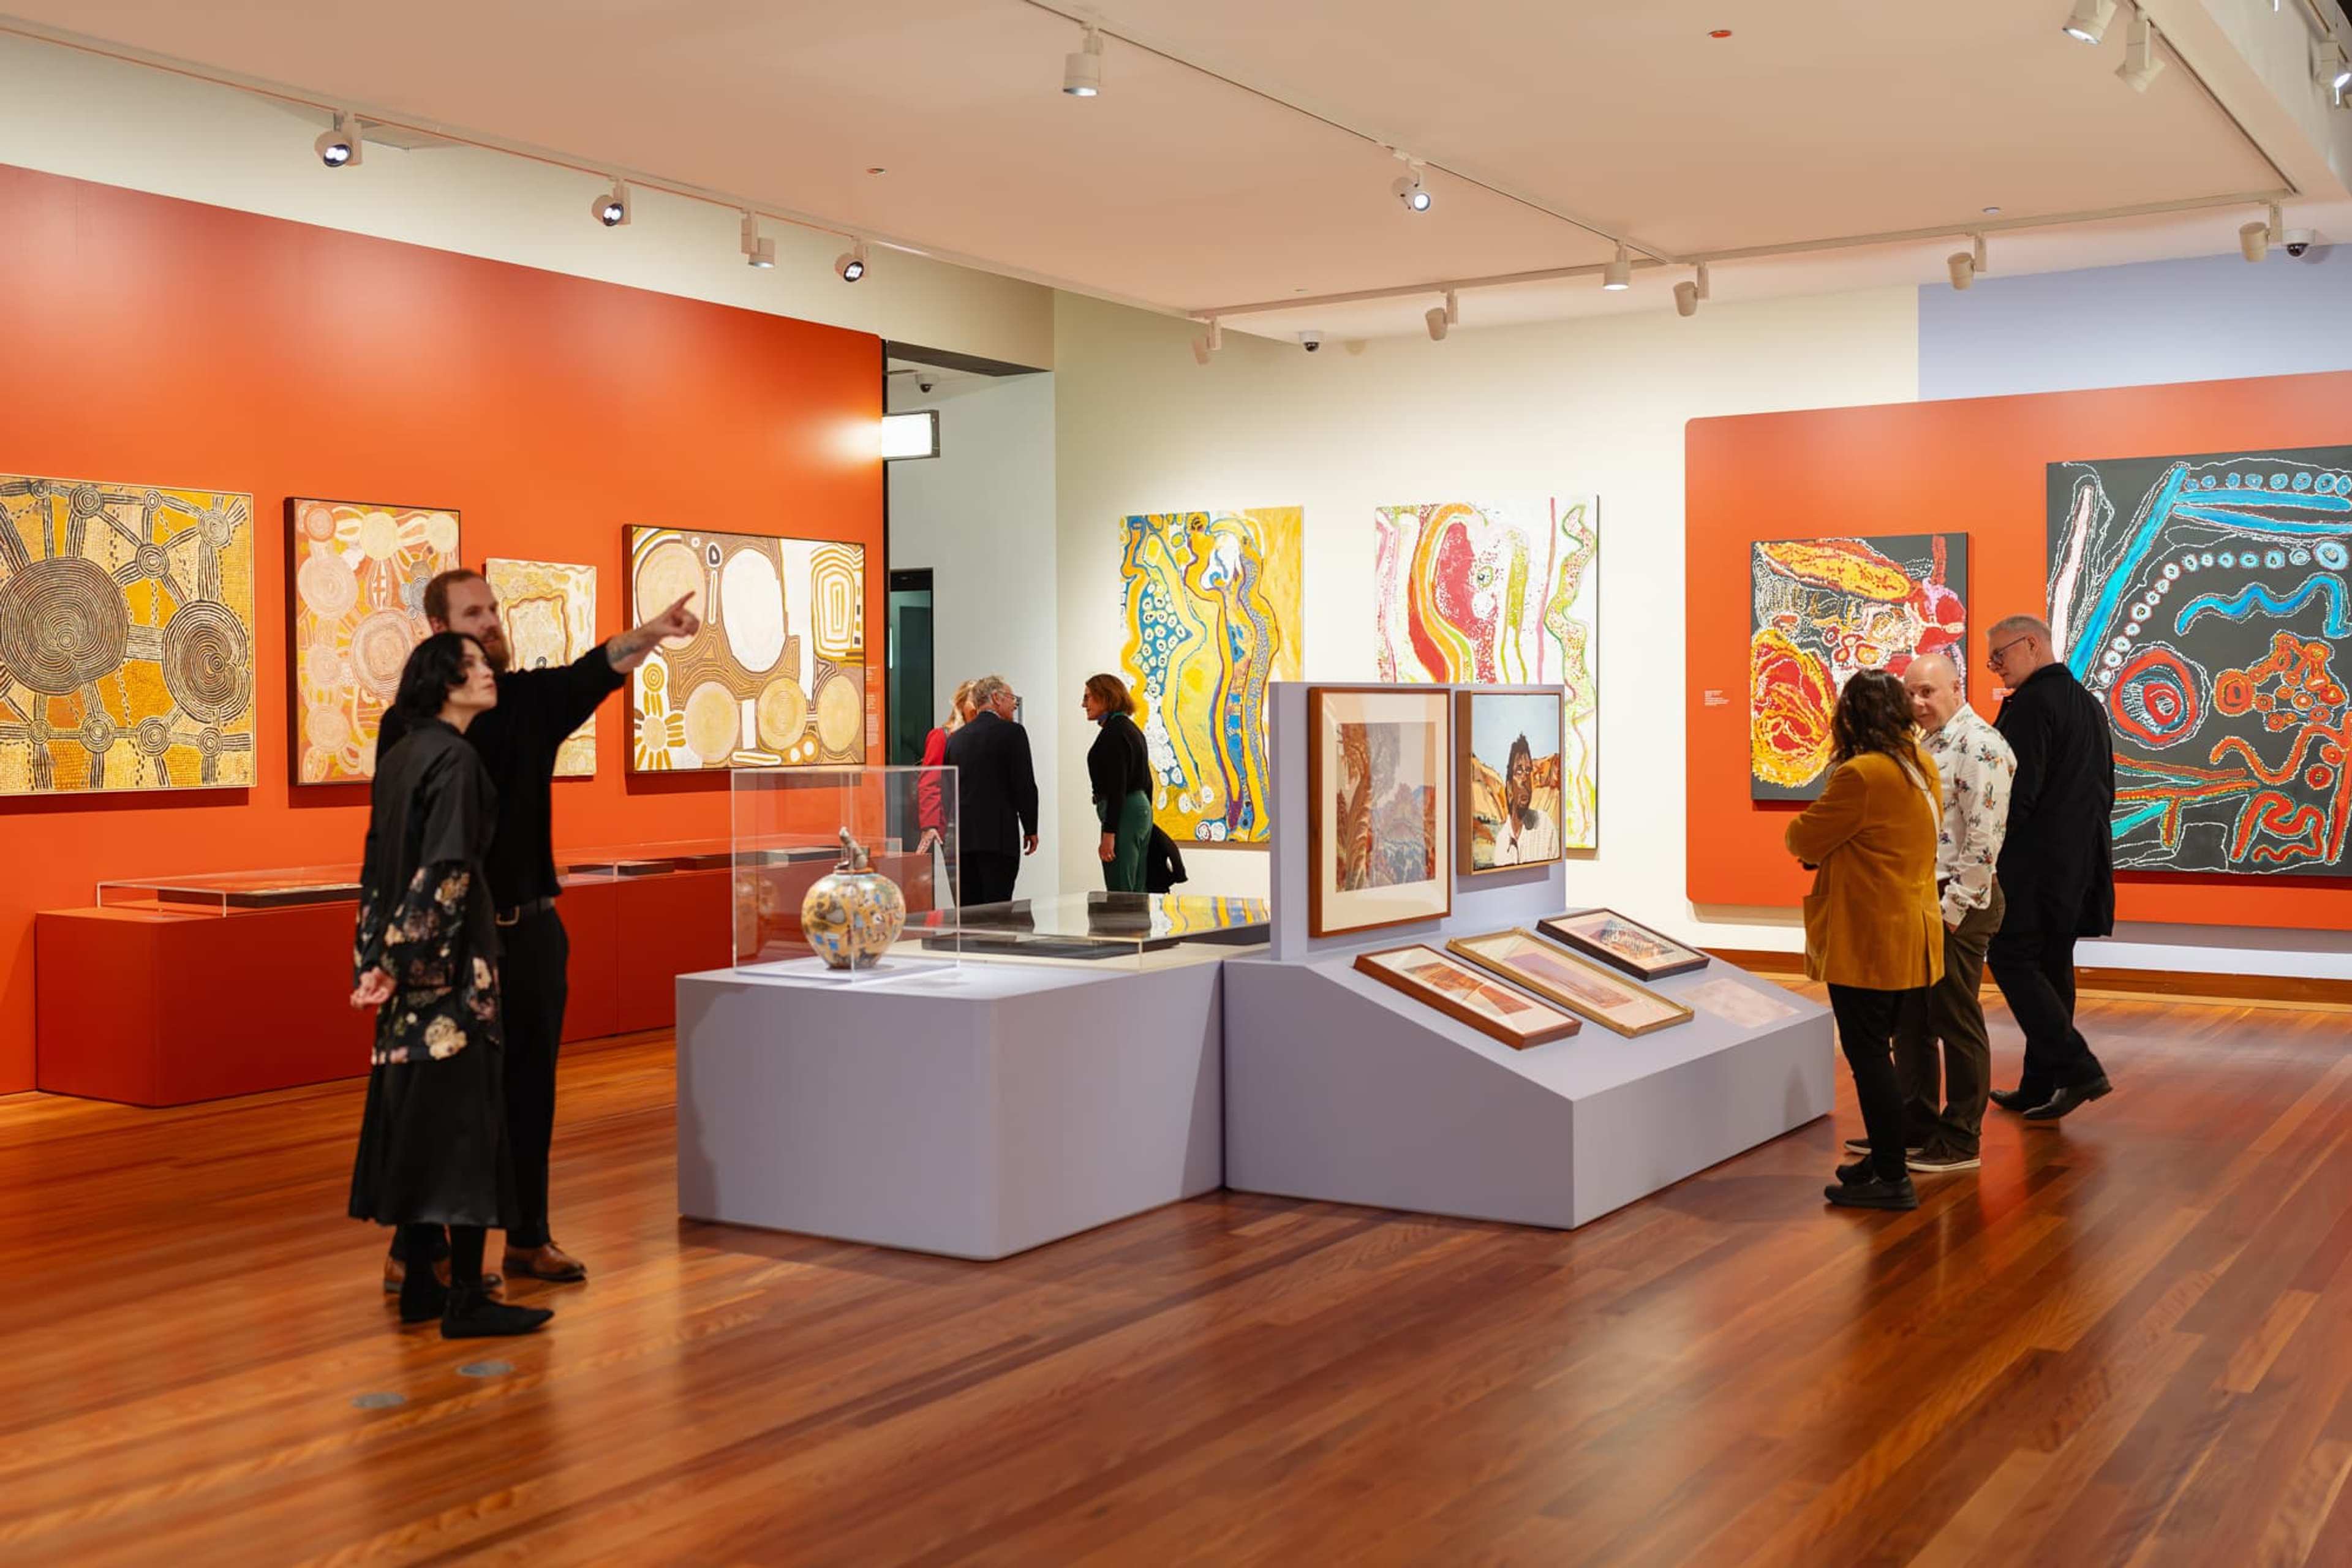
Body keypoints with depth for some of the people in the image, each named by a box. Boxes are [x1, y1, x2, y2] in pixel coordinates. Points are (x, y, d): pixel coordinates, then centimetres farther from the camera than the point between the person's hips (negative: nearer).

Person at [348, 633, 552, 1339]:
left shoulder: (400, 758, 13)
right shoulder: (455, 759, -13)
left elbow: (377, 866, 13)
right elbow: (445, 869, -20)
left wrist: (375, 959, 11)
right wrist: (405, 958, -15)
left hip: (407, 959, 9)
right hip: (449, 963, -9)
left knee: (415, 1115, 11)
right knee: (464, 1114, -5)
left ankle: (420, 1282, 17)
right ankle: (465, 1299, -2)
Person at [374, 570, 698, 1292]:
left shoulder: (532, 698, 3)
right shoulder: (408, 721, -4)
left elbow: (597, 670, -17)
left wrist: (653, 632, -37)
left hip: (533, 928, 3)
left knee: (531, 1089, 10)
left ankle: (529, 1237, 21)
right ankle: (411, 1249, 12)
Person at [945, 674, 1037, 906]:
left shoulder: (956, 738, 13)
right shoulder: (1012, 732, -4)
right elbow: (1025, 785, -8)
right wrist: (1031, 830, 2)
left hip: (962, 837, 6)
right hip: (998, 837, -6)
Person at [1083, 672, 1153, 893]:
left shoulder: (1114, 732, -14)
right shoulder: (1132, 729, 16)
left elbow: (1117, 786, -20)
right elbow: (1145, 781, 20)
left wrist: (1109, 833, -22)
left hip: (1123, 814, -10)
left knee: (1119, 895, -8)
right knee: (1136, 893, 10)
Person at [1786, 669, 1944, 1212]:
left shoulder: (1861, 775, -22)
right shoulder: (1921, 766, 7)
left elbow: (1804, 840, -15)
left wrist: (1800, 831, 7)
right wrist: (1828, 851, 4)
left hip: (1866, 940, -9)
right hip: (1908, 936, 9)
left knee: (1868, 1052, -1)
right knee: (1877, 1049, 20)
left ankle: (1892, 1180, 4)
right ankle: (1884, 1157, 30)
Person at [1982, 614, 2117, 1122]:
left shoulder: (2031, 704, -15)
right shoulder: (2087, 703, 16)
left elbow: (2018, 791, -20)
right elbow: (2104, 789, 20)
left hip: (2034, 862, -9)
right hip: (2080, 861, 9)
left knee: (2012, 960, -3)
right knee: (2052, 966, 12)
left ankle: (2077, 1069, -9)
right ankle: (2040, 1088, 17)